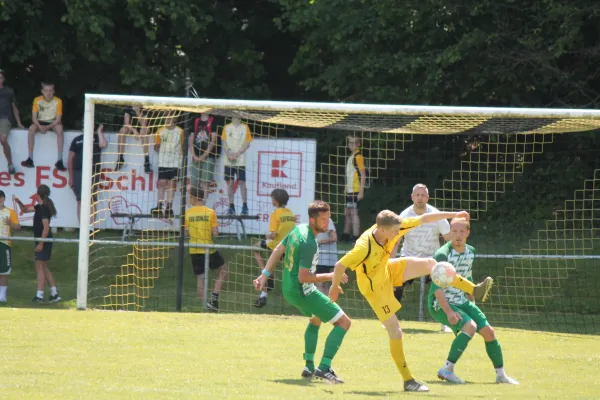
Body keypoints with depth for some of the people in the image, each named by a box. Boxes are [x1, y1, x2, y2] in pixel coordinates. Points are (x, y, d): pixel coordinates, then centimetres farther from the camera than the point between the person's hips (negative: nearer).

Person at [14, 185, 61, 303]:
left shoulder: (43, 209, -16)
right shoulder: (40, 207, 12)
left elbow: (46, 227, -22)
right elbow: (25, 209, 24)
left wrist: (41, 243, -23)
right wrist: (19, 202, 4)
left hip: (43, 241, -10)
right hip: (43, 241, 10)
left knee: (40, 268, -7)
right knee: (44, 268, 15)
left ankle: (39, 295, -7)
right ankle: (54, 294, 16)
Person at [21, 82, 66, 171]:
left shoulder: (58, 101, -13)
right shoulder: (37, 100, -9)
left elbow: (58, 119, -14)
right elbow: (34, 117, -8)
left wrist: (48, 127, -29)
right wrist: (40, 126, -28)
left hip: (53, 123, -2)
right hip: (41, 122, 2)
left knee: (60, 129, -34)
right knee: (31, 129, -29)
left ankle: (60, 161, -35)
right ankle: (30, 159, -28)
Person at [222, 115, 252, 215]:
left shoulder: (245, 128, 4)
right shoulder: (227, 127, 10)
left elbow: (247, 144, 0)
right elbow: (224, 143, 7)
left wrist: (236, 154, -11)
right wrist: (228, 155, -9)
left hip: (240, 160, -2)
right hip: (228, 161, 2)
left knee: (242, 182, -7)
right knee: (230, 182, 1)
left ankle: (245, 206, -5)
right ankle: (231, 206, 6)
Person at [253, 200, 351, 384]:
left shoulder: (299, 229, 1)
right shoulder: (309, 244, -27)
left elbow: (278, 250, 12)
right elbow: (303, 277, -26)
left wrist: (265, 275, 20)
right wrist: (331, 276, -18)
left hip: (288, 289, 10)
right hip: (302, 291, -10)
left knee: (316, 319, 35)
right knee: (344, 322, -7)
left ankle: (309, 366, 30)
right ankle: (324, 368, -16)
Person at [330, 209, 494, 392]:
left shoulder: (394, 227, -20)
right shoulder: (364, 247, -39)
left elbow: (423, 219, -10)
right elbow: (340, 266, -29)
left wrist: (452, 214, -9)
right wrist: (335, 287, -12)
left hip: (387, 270, 7)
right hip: (374, 285, -7)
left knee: (429, 263, -7)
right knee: (395, 332, -7)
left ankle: (474, 290, 3)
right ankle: (408, 381, 4)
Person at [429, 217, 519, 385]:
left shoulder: (470, 252, 4)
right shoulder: (442, 255, -19)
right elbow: (437, 288, -23)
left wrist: (472, 305, 17)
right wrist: (448, 312, -31)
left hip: (461, 301, 8)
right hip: (440, 304, -8)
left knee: (488, 331, 1)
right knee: (470, 326, -28)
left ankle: (501, 374, 14)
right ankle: (446, 370, -25)